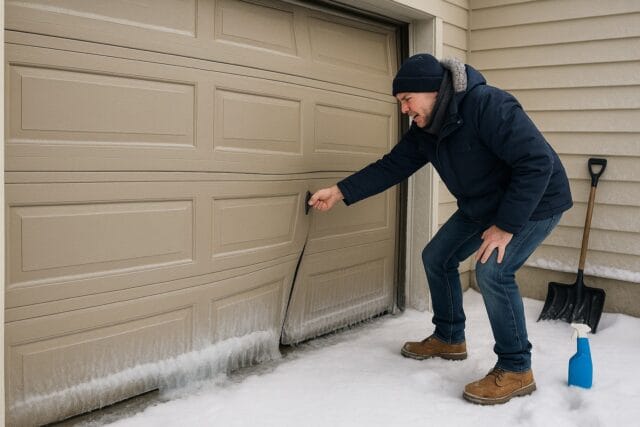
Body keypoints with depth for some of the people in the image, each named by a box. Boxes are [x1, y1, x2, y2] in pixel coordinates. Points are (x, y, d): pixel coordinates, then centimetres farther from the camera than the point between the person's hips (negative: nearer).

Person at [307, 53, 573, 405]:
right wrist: (341, 191, -5)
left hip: (534, 202, -9)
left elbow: (537, 163, -33)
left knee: (492, 271, -25)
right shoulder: (424, 130, -5)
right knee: (437, 257, 10)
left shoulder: (488, 106, -31)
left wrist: (506, 226, -30)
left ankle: (516, 370, -9)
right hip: (482, 206, 9)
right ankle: (449, 339, 28)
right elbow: (392, 167, 2)